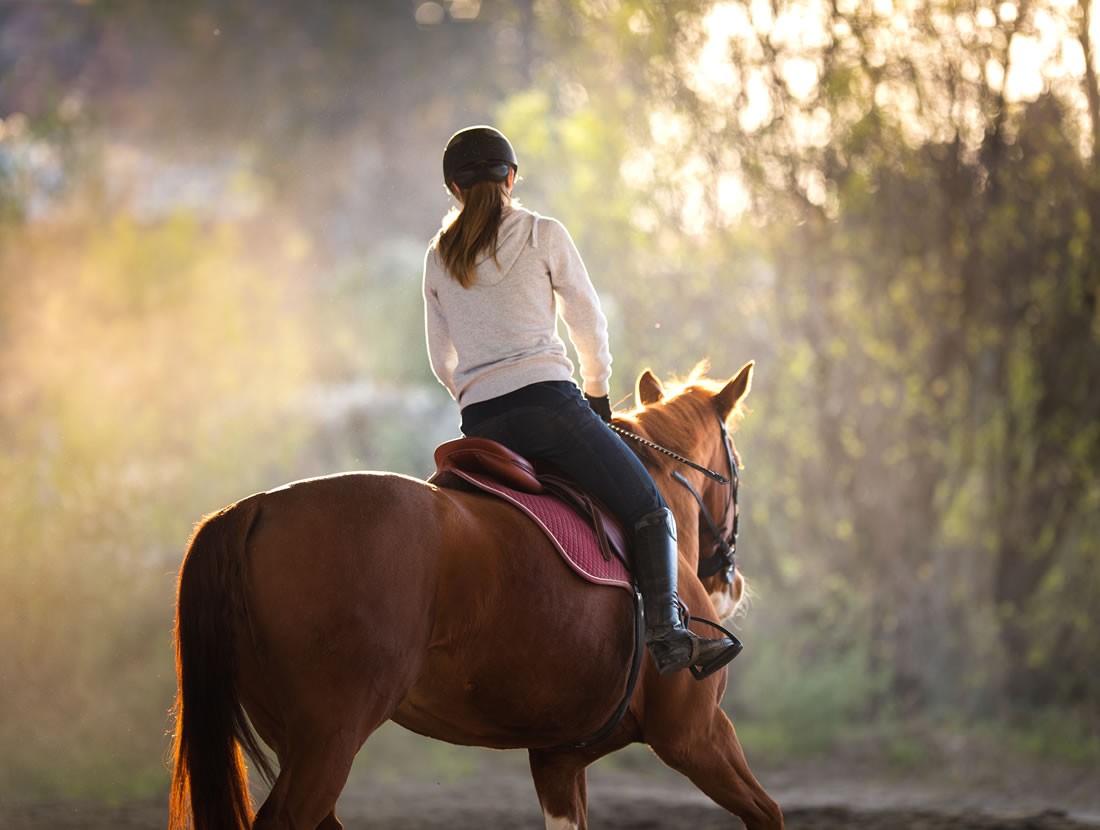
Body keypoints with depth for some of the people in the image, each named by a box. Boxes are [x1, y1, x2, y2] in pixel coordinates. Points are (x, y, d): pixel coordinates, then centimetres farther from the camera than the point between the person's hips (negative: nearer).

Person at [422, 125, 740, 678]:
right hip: (548, 400, -4)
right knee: (650, 510, 2)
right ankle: (666, 632, -14)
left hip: (480, 423, 4)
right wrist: (597, 391, 26)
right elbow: (589, 325, 11)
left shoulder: (438, 259, 16)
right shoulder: (543, 235, 5)